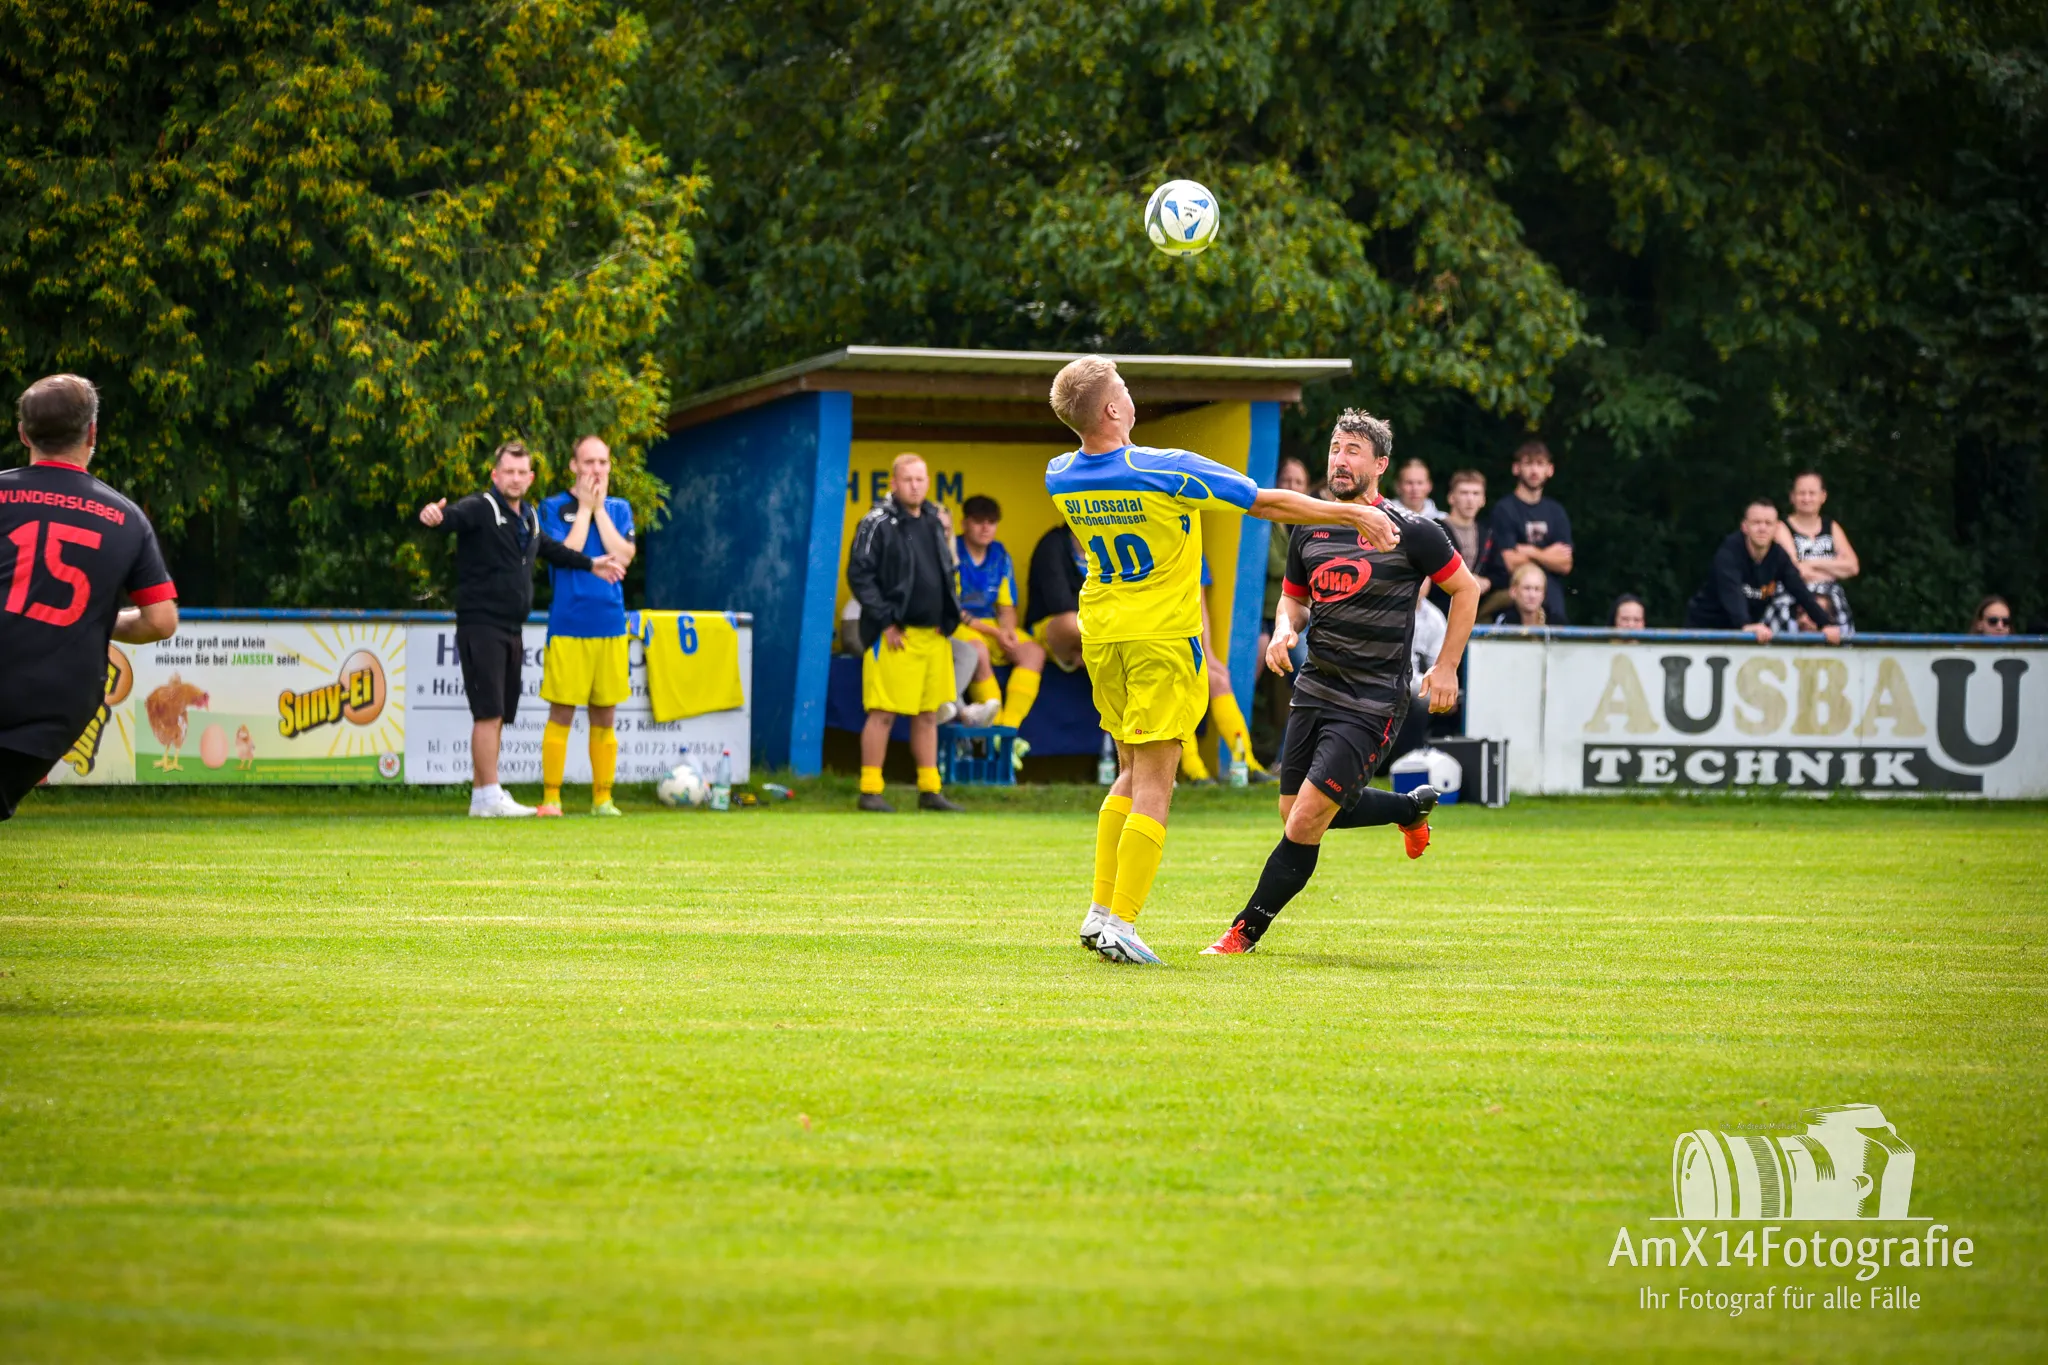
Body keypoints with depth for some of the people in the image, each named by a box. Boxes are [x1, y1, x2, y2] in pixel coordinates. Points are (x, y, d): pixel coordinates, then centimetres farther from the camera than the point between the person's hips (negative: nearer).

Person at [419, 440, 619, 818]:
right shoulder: (481, 508, -7)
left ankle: (481, 796, 13)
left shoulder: (530, 517, 17)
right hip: (481, 626, -8)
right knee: (489, 713, -12)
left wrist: (590, 564, 47)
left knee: (499, 716, 8)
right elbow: (456, 517, -29)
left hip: (512, 630, 8)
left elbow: (551, 549, 37)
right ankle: (489, 797, -13)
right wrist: (435, 516, -52)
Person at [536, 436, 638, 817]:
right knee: (561, 713, -3)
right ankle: (550, 798, 1)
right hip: (568, 624, -3)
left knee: (605, 716, 7)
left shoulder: (618, 509, 11)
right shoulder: (554, 507, 2)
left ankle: (602, 798, 13)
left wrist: (599, 508, -4)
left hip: (610, 624, 3)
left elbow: (623, 556, -5)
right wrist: (585, 507, -7)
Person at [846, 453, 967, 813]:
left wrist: (948, 619, 11)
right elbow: (859, 574, -10)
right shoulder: (878, 523, -6)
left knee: (929, 714, 10)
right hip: (895, 636, -7)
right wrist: (885, 622, -14)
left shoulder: (935, 521, 15)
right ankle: (870, 790, -3)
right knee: (883, 713, -7)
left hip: (934, 635, 7)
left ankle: (930, 790, 15)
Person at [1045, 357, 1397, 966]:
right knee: (1154, 783, -3)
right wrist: (1354, 514, -1)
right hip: (1163, 639, -6)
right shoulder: (1166, 472, -21)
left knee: (1132, 773, 17)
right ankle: (1120, 923, -8)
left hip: (1100, 636, 6)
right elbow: (1269, 503, -13)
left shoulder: (1059, 478, -4)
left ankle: (1100, 910, 12)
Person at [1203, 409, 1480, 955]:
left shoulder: (1411, 532, -9)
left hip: (1372, 703, -7)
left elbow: (1465, 588, 2)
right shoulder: (1308, 532, 7)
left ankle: (1247, 930, 0)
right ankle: (1412, 807, 37)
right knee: (1294, 813, 14)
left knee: (1307, 821, -12)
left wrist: (1446, 666, -1)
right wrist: (1285, 629, -1)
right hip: (1315, 688, 7)